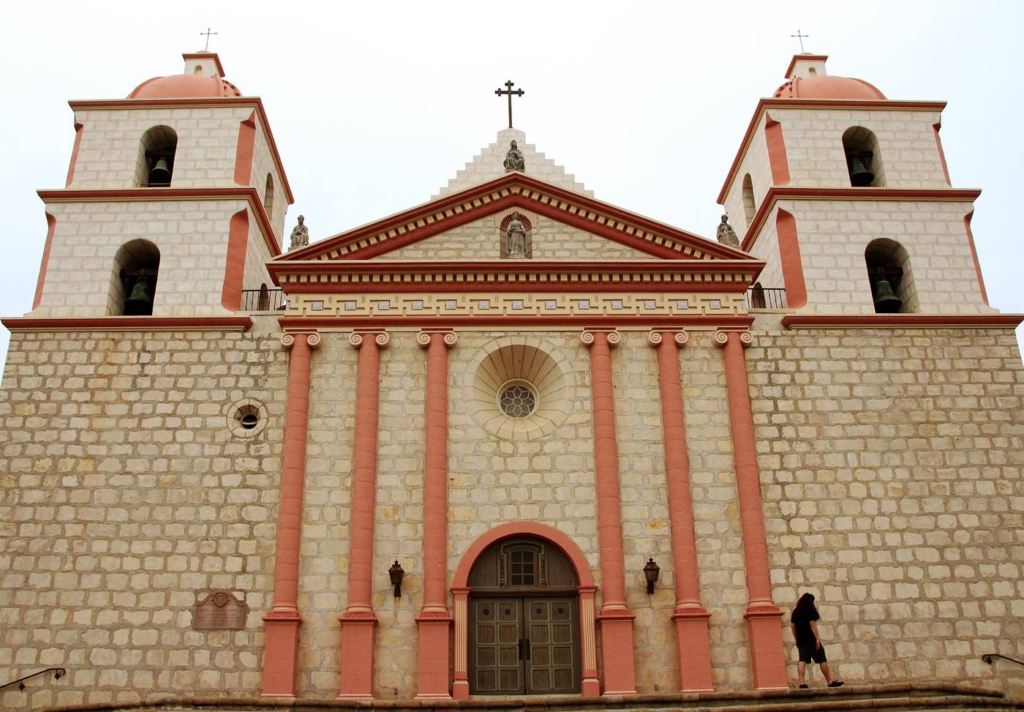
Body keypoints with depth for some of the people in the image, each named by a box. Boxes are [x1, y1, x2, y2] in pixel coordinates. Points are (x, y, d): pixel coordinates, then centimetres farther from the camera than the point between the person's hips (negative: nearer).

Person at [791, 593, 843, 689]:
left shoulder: (795, 612, 11)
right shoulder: (810, 611, -5)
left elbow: (793, 627, 11)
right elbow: (812, 624, -13)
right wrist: (818, 638, -14)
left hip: (801, 640, 5)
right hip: (811, 640, -5)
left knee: (802, 661, 0)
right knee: (822, 660, 4)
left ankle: (802, 683, -10)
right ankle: (830, 682, 9)